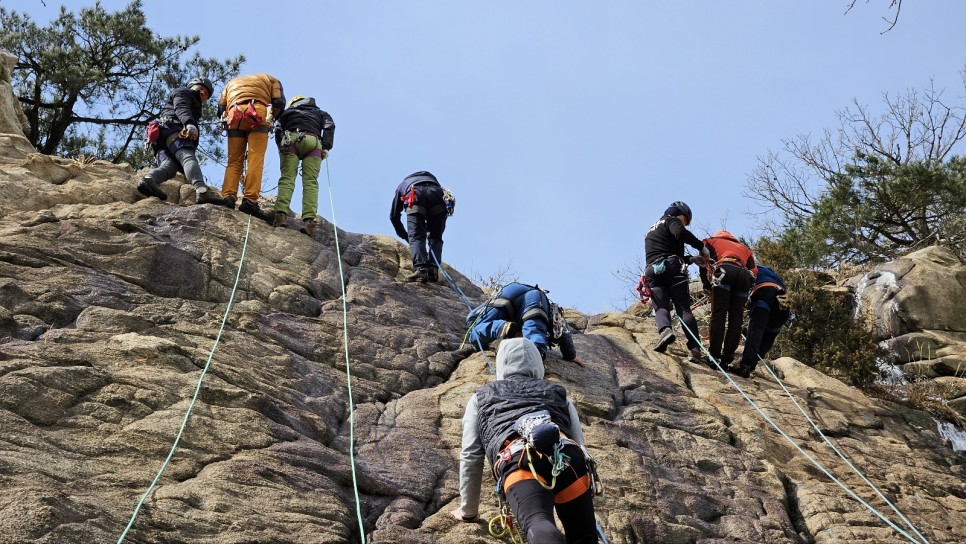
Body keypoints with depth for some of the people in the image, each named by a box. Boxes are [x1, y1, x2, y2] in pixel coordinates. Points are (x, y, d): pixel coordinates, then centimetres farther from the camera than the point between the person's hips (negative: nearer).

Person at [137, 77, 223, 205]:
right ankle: (201, 189, -53)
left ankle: (148, 179, -48)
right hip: (172, 127, -8)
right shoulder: (182, 92, 21)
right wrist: (189, 123, -22)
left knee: (170, 166, -19)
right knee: (188, 157, -30)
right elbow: (180, 107, -3)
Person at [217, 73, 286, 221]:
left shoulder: (232, 82, 37)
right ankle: (250, 200, -26)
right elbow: (279, 102, 11)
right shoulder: (270, 79, 30)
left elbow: (221, 107, 19)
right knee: (256, 159, -11)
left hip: (234, 115, 3)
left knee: (234, 161, 1)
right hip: (258, 113, -2)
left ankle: (228, 197, -19)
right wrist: (270, 118, 25)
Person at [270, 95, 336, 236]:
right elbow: (329, 125, 12)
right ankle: (309, 220, -28)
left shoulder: (287, 112, 32)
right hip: (312, 141, 0)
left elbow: (278, 129, 13)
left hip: (290, 140, 0)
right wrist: (326, 147, 5)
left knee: (287, 179, -9)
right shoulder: (319, 113, 33)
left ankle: (280, 214, -31)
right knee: (310, 182, -10)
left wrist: (281, 147, 9)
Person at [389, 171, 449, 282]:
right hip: (437, 196, 2)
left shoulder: (402, 185, 40)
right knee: (435, 238, 12)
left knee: (416, 237, -4)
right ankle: (433, 270, -6)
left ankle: (421, 269, -26)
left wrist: (405, 236, 47)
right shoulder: (432, 178, 45)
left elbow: (394, 216, 39)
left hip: (415, 195, -2)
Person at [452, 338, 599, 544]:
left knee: (538, 525, -26)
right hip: (566, 454, 2)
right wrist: (583, 507, 55)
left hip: (518, 459, -2)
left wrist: (468, 510, 48)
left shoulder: (482, 397, 37)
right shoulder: (558, 393, 39)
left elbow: (470, 457, 35)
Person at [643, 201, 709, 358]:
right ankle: (695, 348, -17)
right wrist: (701, 246, -7)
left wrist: (691, 259, 25)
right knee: (684, 308, -6)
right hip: (672, 268, -5)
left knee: (661, 307, -5)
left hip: (652, 271, 5)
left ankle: (665, 329, -37)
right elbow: (681, 233, -14)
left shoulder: (651, 231, 35)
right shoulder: (671, 220, 10)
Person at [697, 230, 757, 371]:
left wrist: (707, 285, 21)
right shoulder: (744, 248, 40)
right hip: (745, 275, 3)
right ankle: (727, 359, -5)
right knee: (736, 318, 2)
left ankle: (714, 356, -18)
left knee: (718, 314, -8)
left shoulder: (711, 241, 32)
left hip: (724, 270, -3)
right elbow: (753, 271, 22)